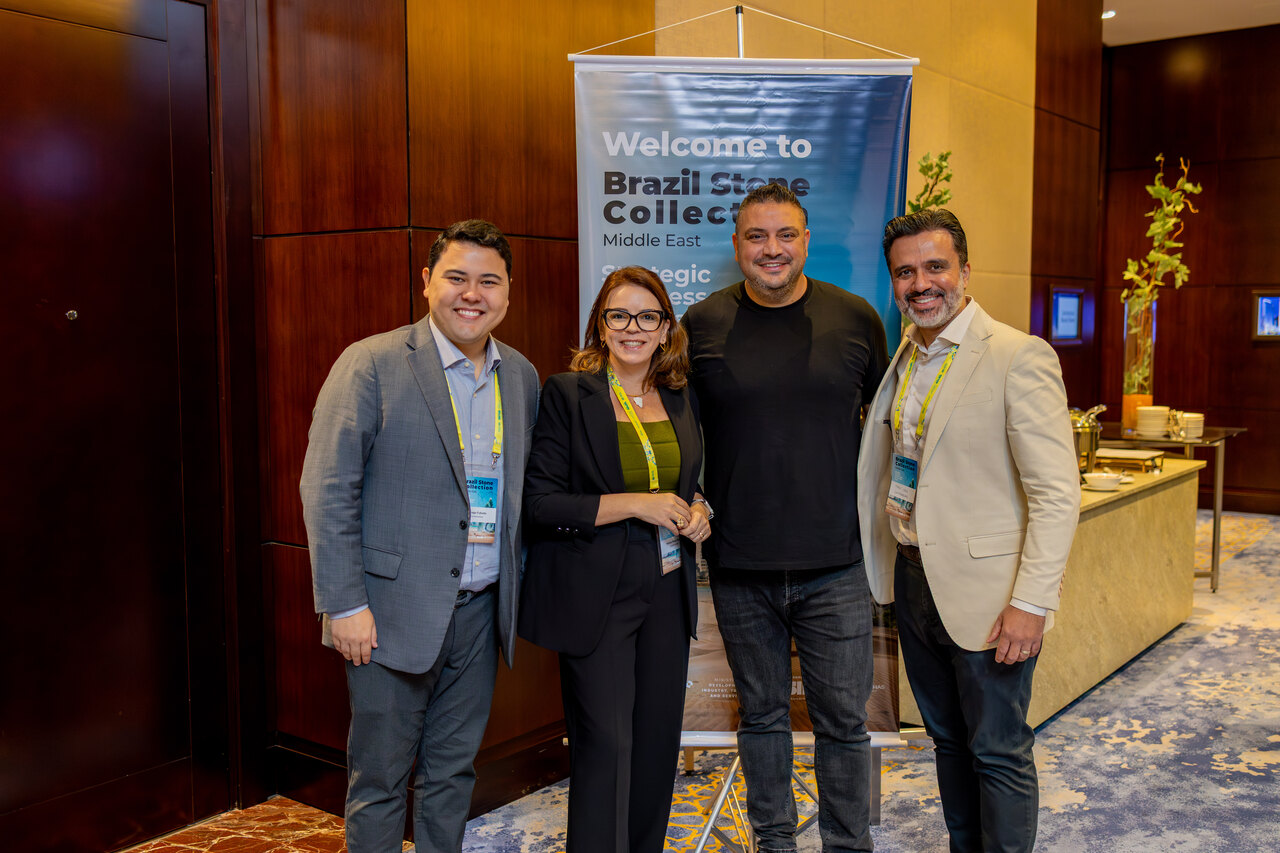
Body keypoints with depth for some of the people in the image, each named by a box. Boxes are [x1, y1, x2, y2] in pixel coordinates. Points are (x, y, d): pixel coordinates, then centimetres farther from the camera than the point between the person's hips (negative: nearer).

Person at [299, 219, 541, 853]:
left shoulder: (521, 377, 9)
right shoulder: (372, 364, -9)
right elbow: (327, 490, -12)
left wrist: (520, 586, 9)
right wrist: (345, 604, -15)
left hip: (481, 610, 5)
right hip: (394, 610, -5)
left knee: (454, 770, 16)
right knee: (380, 777, 7)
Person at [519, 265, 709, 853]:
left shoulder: (679, 397, 10)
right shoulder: (567, 394, -6)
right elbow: (539, 503, -11)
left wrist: (697, 511, 2)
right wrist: (632, 505, -17)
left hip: (668, 592, 6)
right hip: (595, 596, -5)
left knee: (658, 738, 11)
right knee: (605, 743, -4)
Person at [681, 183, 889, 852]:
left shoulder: (855, 319, 0)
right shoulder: (701, 325, 1)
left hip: (834, 565, -1)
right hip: (739, 569, 1)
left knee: (843, 719, 7)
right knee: (762, 715, 16)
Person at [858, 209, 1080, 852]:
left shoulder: (1019, 357, -14)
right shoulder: (904, 358, 8)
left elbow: (1056, 493, -17)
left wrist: (1031, 603, -21)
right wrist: (890, 570, 12)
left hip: (984, 590, -7)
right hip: (912, 577, 7)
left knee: (998, 751, 6)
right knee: (947, 737, 20)